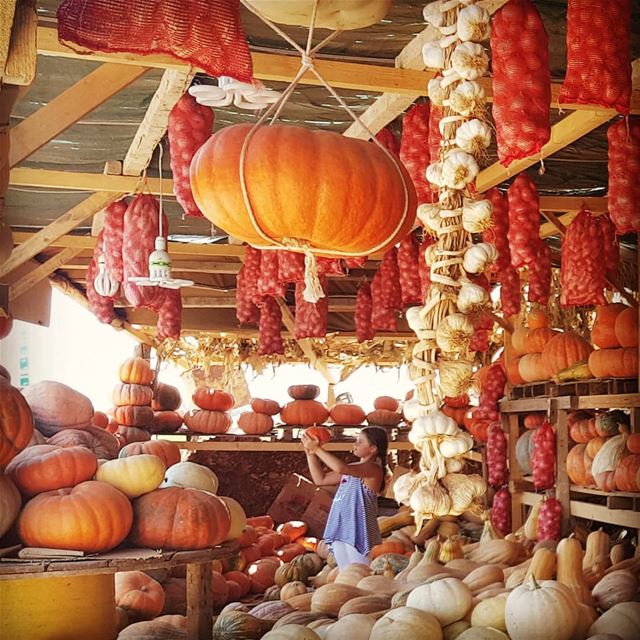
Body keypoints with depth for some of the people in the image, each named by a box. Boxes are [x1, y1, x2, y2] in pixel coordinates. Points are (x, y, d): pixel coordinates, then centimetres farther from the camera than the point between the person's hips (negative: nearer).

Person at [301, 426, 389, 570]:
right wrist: (310, 453, 9)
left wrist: (317, 449, -17)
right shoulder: (351, 469, 18)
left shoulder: (374, 469, -11)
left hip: (358, 531, -9)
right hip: (339, 530, 9)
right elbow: (321, 479, 20)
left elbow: (341, 467, -26)